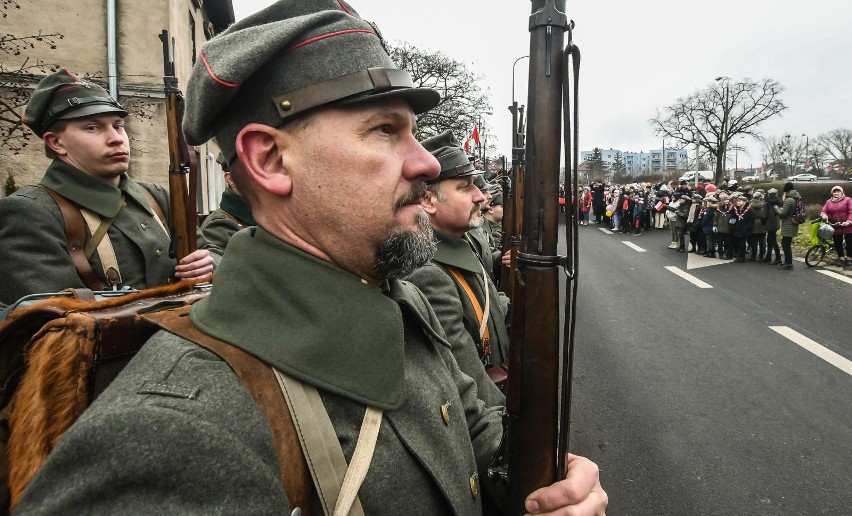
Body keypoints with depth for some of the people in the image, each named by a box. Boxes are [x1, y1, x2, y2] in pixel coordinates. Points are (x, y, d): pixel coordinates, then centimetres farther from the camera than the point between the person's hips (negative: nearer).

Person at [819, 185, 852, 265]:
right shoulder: (828, 202, 7)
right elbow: (823, 211, 3)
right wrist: (824, 215, -20)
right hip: (836, 226, 3)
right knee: (837, 243, 6)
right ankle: (841, 258, 18)